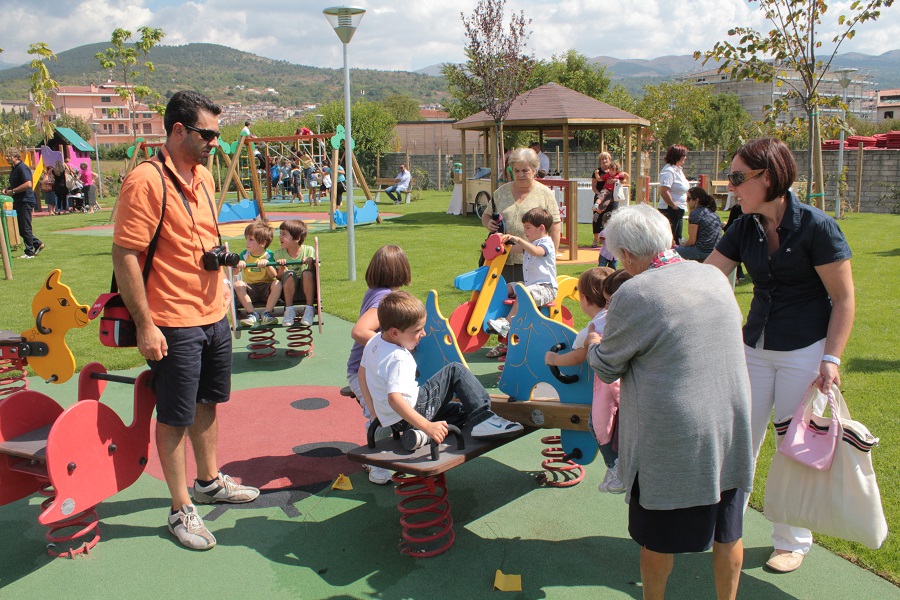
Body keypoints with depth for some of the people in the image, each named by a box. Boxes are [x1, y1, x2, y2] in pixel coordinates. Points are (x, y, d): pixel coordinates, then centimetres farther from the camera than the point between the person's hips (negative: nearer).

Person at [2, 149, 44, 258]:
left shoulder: (22, 168, -15)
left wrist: (12, 191, -19)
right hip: (18, 202, 10)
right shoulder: (14, 168, 16)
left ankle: (29, 252, 3)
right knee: (19, 228, 12)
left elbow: (28, 184, -26)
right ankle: (37, 243, 21)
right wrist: (7, 190, 10)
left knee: (25, 228, -4)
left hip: (25, 201, -10)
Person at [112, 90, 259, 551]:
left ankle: (209, 481, 39)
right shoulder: (145, 181, -17)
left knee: (208, 402, 21)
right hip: (173, 325, -8)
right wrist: (145, 326, -20)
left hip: (214, 316, 8)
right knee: (174, 417, 4)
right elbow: (124, 256, -19)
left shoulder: (204, 177, 9)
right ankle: (181, 510, 18)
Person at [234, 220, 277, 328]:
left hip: (266, 289, -2)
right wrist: (238, 265, -26)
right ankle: (252, 314, -24)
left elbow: (274, 276, -12)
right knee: (238, 284, -26)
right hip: (250, 289, 2)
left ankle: (266, 313, -26)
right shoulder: (244, 254, 4)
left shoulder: (269, 255, -2)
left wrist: (267, 264, -28)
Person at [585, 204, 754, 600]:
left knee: (658, 537, 14)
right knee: (727, 530, 20)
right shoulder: (716, 277, 1)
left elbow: (607, 369, -6)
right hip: (730, 429, 6)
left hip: (670, 441, -5)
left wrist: (593, 343, 17)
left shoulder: (633, 296, -18)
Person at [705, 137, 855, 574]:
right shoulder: (745, 228, 1)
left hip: (805, 351, -5)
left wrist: (831, 359, -16)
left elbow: (844, 298, -11)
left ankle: (793, 541, 25)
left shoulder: (815, 226, -14)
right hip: (754, 348, 5)